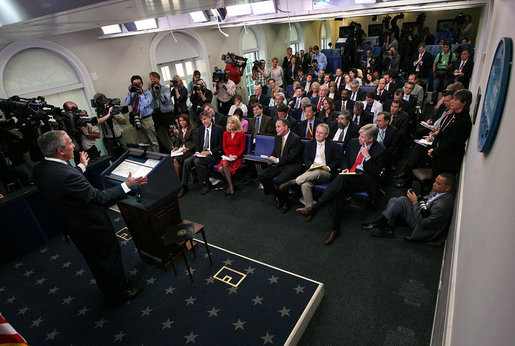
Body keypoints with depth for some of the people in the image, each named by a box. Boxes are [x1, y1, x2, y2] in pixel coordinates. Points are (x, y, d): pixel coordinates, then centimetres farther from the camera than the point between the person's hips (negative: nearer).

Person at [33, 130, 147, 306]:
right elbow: (99, 197, -31)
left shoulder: (39, 168, -6)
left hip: (72, 227, 9)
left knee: (96, 261, 27)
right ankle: (118, 294, 35)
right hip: (93, 228, -9)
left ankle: (109, 292, 49)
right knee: (110, 258, 14)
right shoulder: (66, 175, -35)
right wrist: (127, 185, -26)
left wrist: (81, 167, 22)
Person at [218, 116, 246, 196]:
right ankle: (230, 185, -6)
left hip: (237, 157, -4)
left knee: (224, 163, -33)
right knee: (220, 169, -27)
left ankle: (230, 186, -21)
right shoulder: (225, 133, 12)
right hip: (228, 156, 4)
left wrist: (236, 156, -14)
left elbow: (242, 148, -1)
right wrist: (229, 155, -8)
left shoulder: (241, 134, -1)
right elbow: (224, 147, 10)